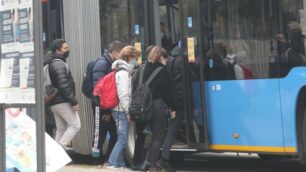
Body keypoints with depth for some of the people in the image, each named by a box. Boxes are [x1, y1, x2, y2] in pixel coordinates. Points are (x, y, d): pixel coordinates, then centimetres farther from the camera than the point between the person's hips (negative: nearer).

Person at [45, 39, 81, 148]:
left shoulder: (52, 63, 18)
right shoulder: (59, 64, -13)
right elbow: (64, 86, -21)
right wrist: (74, 102, -19)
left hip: (54, 103, 10)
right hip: (63, 102, -10)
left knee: (61, 129, 11)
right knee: (75, 125, -6)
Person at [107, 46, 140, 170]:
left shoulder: (124, 71, 16)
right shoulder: (123, 73, -14)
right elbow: (123, 95, -18)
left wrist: (128, 111, 14)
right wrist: (128, 112, -15)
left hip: (120, 110, 10)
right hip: (122, 110, -10)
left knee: (122, 139, 11)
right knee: (123, 139, -9)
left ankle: (120, 164, 14)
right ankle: (112, 164, -8)